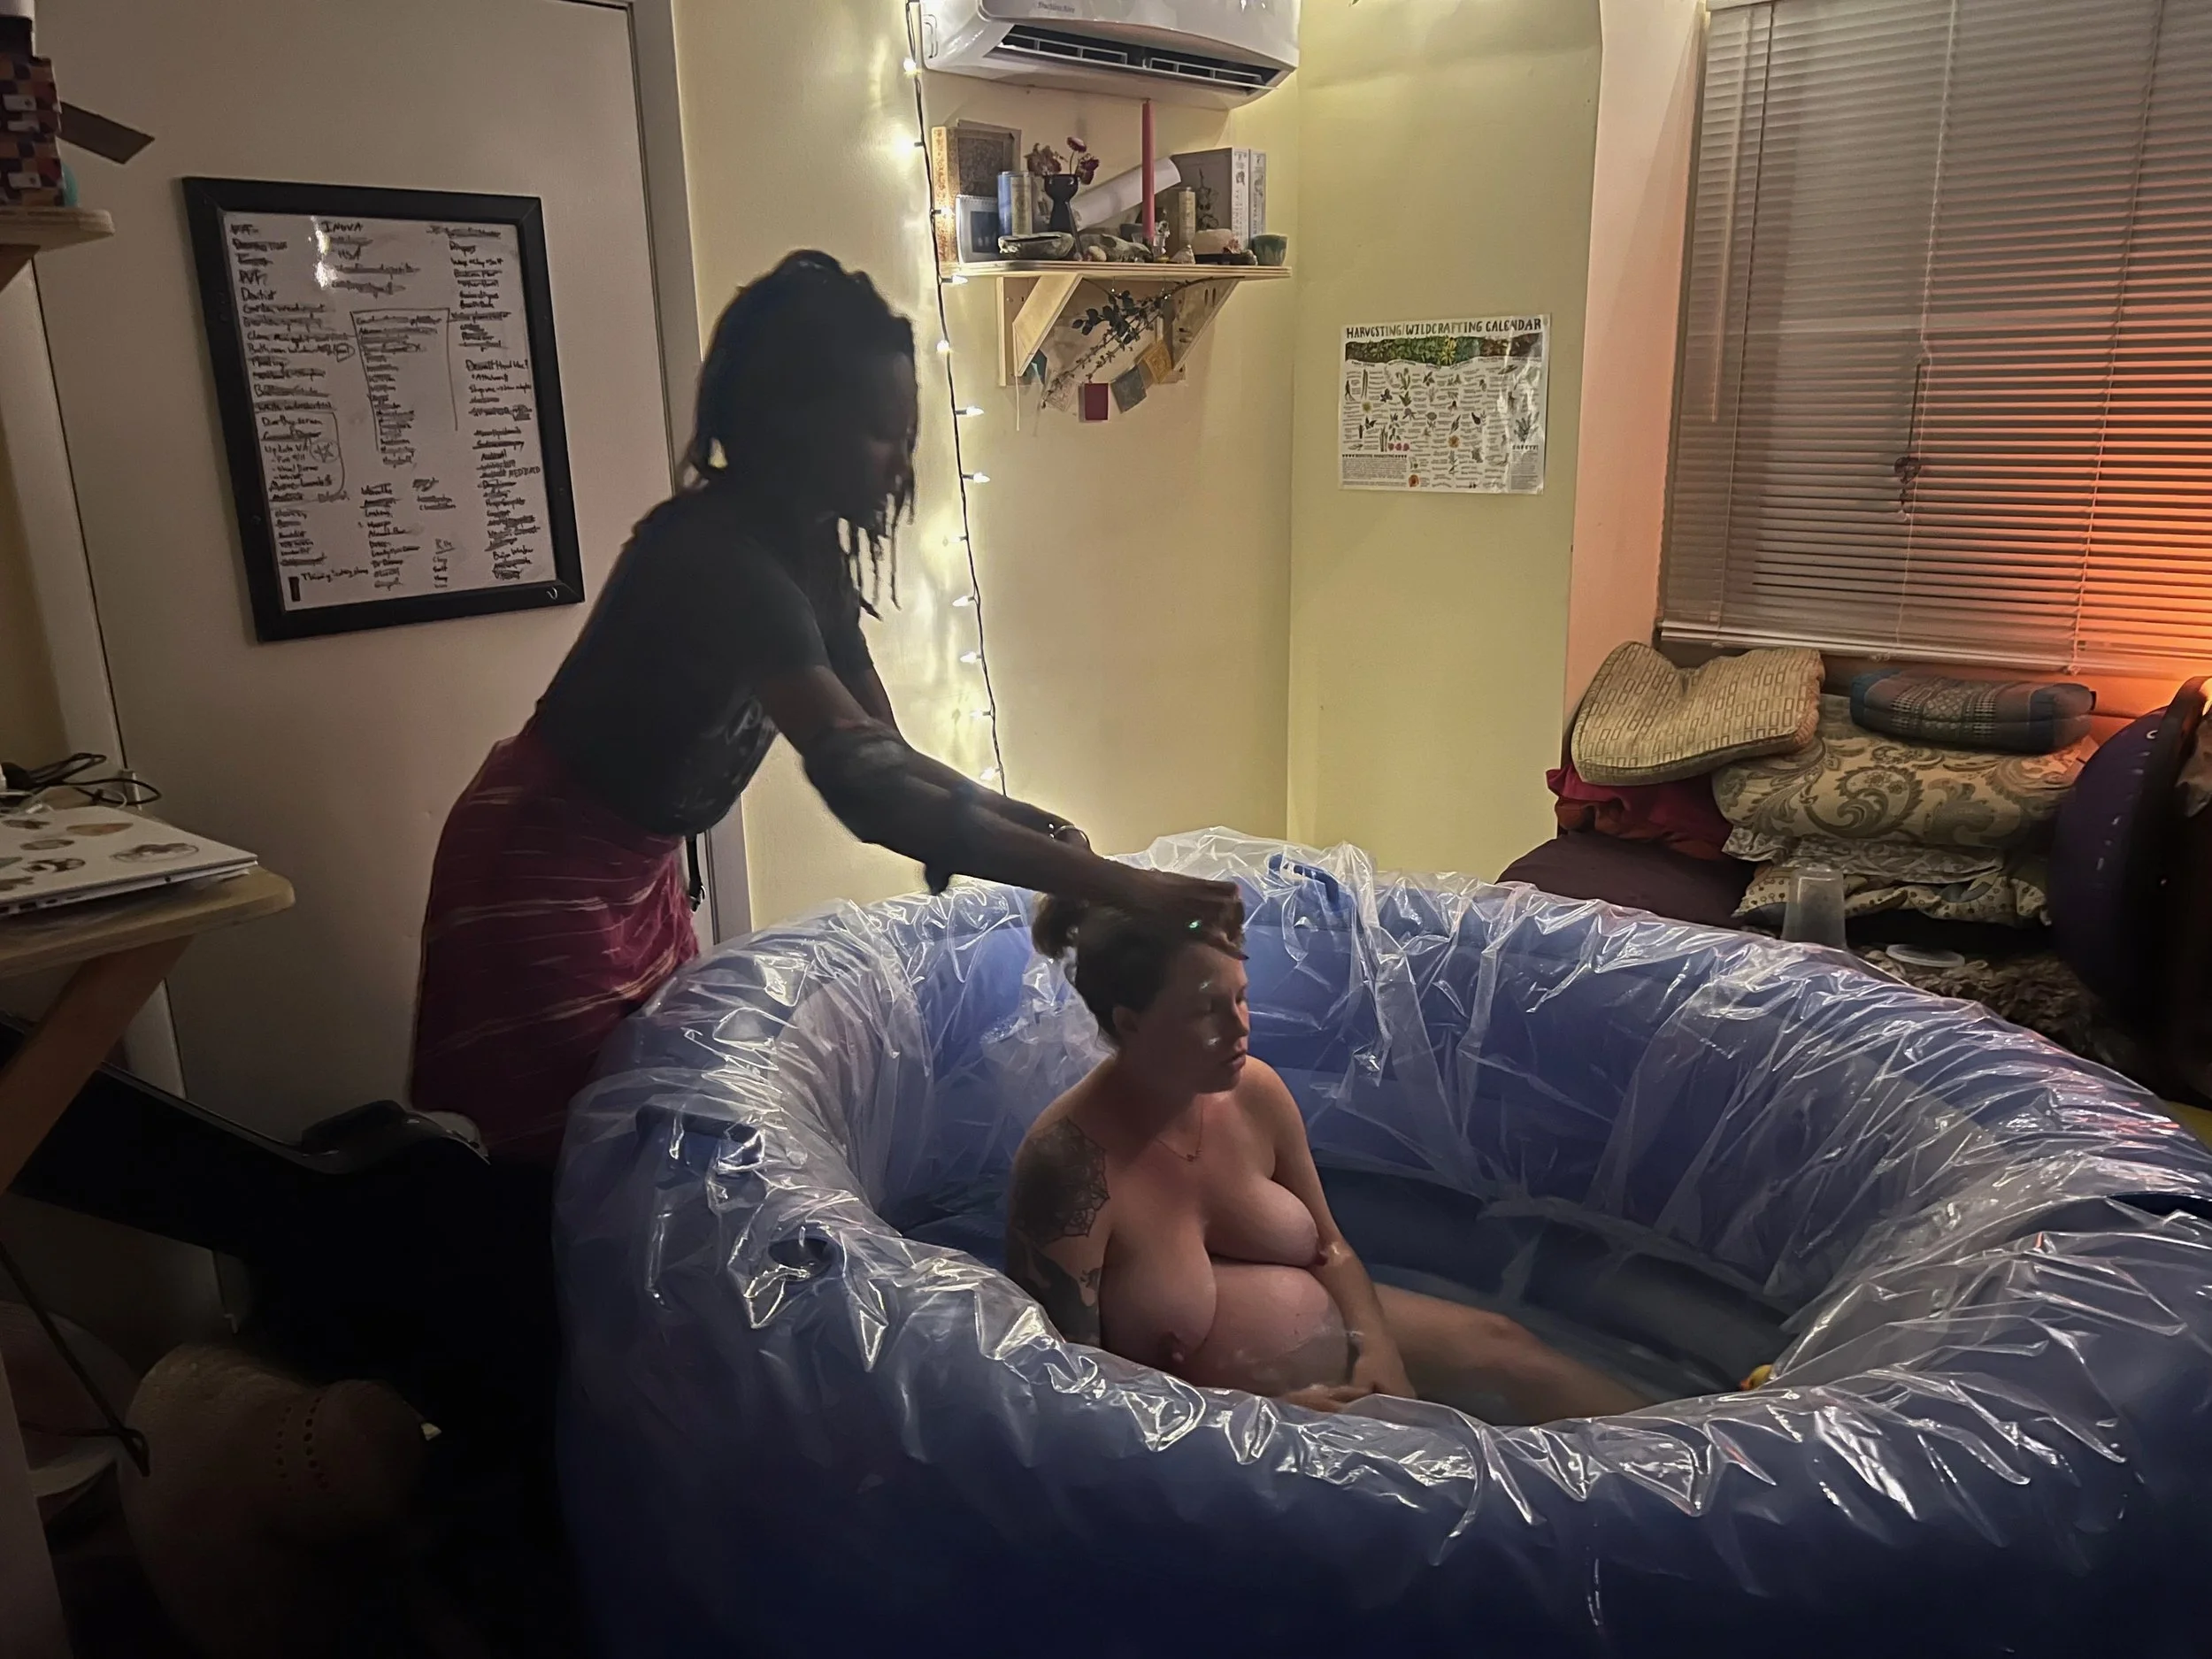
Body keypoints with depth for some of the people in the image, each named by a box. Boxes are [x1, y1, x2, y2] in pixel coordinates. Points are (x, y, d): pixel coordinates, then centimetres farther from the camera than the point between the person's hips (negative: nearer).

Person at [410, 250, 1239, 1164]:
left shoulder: (804, 548, -3)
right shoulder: (721, 557, -32)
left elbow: (883, 754, 1)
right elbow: (862, 788, -43)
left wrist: (1023, 818, -16)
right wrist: (1113, 885, -45)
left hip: (637, 864, 9)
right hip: (544, 870, -9)